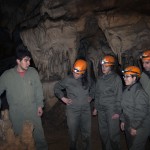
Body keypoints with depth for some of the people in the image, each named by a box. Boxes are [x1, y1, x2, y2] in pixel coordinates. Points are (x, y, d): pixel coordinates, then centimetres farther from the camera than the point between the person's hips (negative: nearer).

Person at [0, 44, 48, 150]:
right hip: (16, 113, -1)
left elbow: (38, 89, -1)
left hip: (33, 110, 1)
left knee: (39, 134, 16)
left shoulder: (33, 72, -6)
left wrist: (40, 105, -1)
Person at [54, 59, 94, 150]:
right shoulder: (68, 80, -8)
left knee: (87, 133, 13)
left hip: (86, 110, 3)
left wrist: (91, 96, 10)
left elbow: (92, 89, 23)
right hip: (73, 111, -3)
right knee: (73, 133, 4)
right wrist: (63, 98, -1)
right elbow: (57, 88, 5)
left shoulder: (87, 80, 2)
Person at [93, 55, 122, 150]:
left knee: (113, 134, -1)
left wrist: (117, 111, -11)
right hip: (101, 109, 6)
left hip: (111, 109, -5)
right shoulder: (100, 78, 9)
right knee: (103, 132, 14)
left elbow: (119, 96, -9)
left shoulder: (116, 78, -8)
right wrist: (96, 107, 15)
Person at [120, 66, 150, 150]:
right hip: (128, 126, 9)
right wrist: (123, 120, 12)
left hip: (139, 128, -8)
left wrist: (134, 127, -19)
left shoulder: (139, 92, -22)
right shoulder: (126, 91, 6)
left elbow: (140, 113, -23)